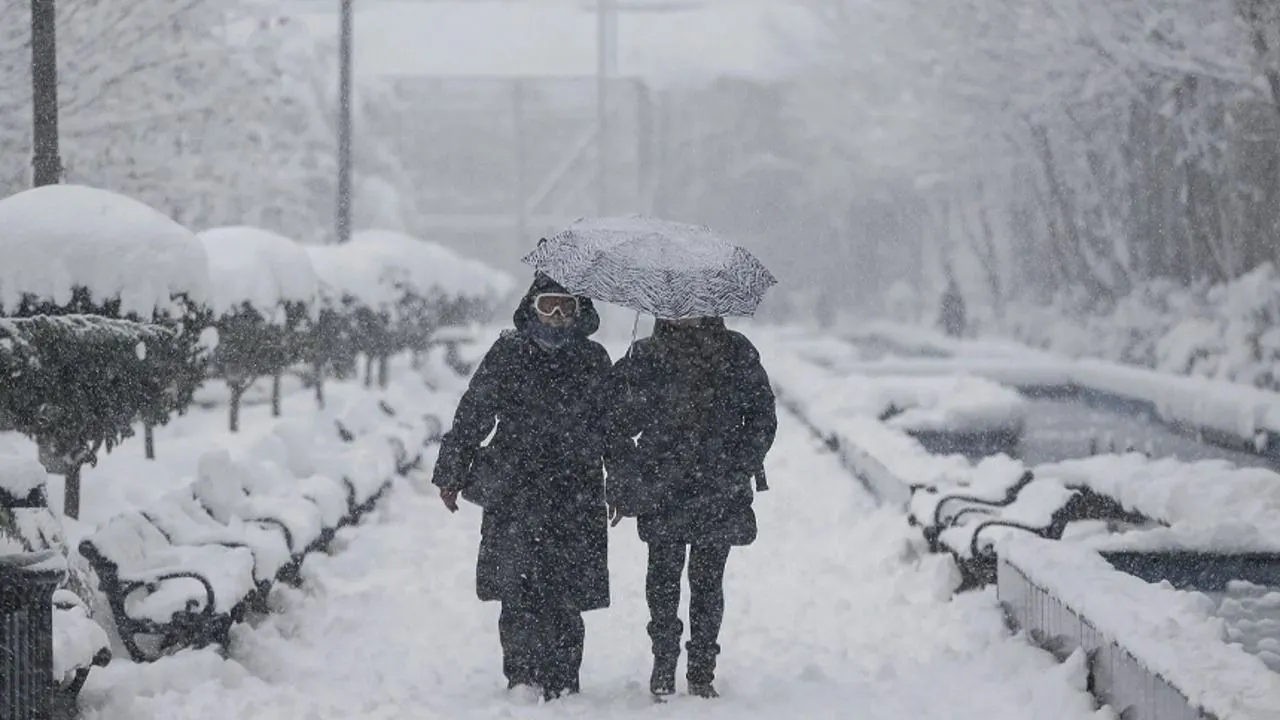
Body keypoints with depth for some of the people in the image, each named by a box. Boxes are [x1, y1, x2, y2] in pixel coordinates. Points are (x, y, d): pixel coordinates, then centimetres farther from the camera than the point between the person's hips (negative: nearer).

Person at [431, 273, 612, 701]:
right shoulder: (507, 355, 3)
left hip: (575, 497, 1)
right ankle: (521, 679, 6)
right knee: (518, 589, -4)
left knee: (564, 594, -1)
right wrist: (451, 473, 5)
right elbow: (471, 415, 6)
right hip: (514, 495, -1)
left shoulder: (593, 361, 8)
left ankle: (562, 683, 8)